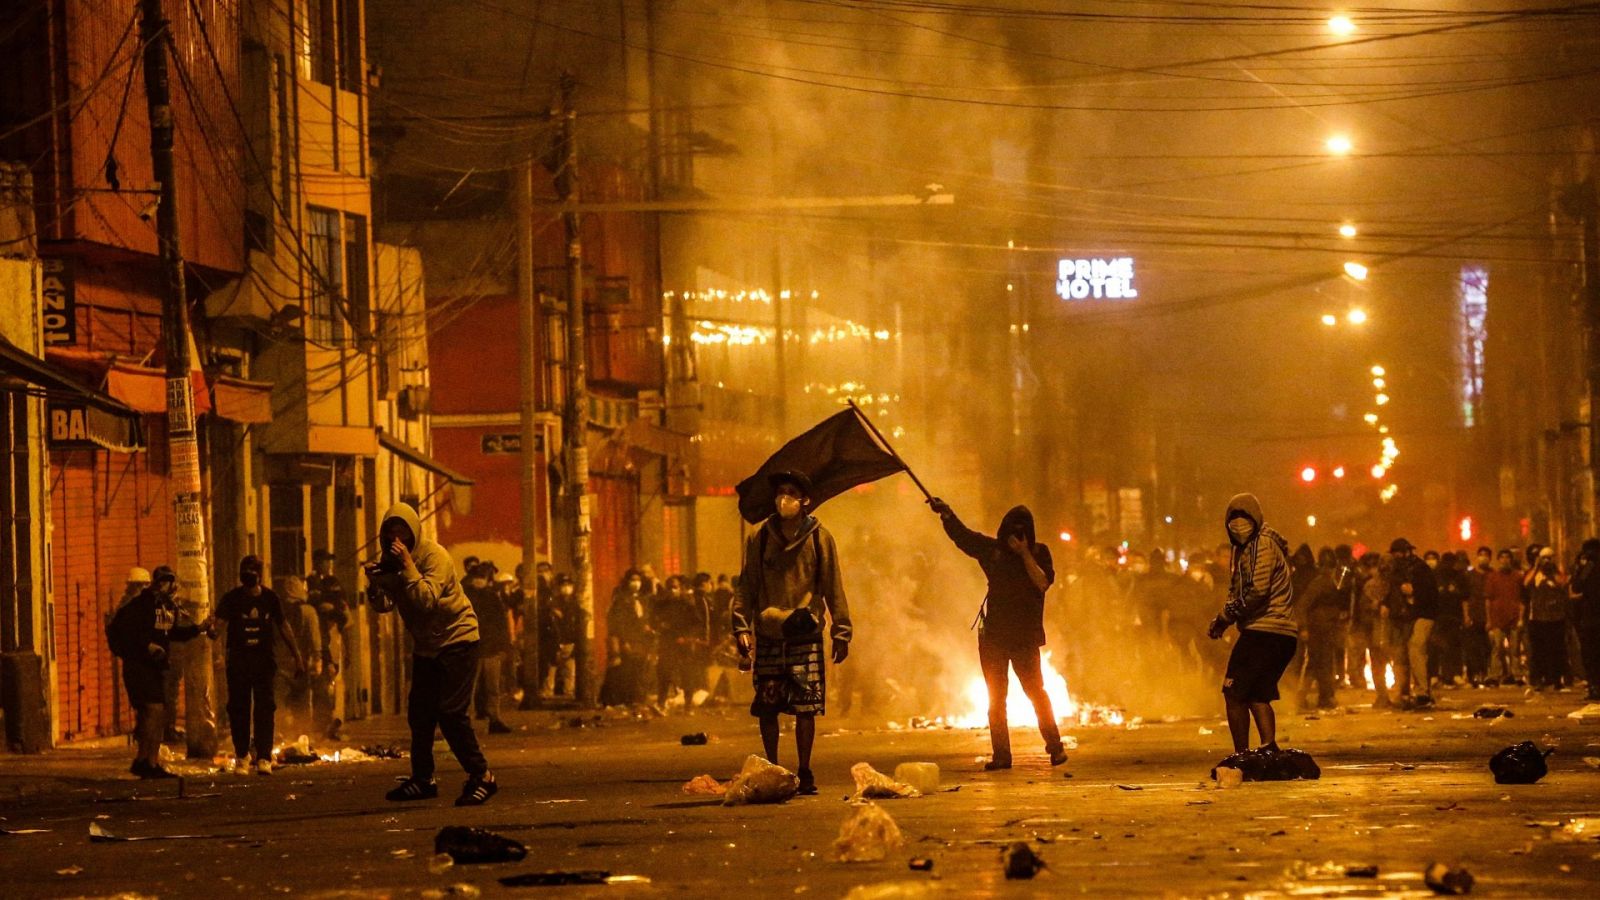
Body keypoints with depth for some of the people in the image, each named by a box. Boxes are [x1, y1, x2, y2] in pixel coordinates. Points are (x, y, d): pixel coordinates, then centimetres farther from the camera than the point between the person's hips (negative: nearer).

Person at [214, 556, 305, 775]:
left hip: (263, 659, 1)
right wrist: (221, 653, -31)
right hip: (238, 660, -1)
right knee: (238, 709, 3)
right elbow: (222, 626, -13)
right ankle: (241, 757, 17)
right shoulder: (231, 598, -3)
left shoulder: (269, 598, 5)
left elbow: (282, 627, 14)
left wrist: (297, 655, 17)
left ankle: (264, 758, -9)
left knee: (264, 709, -7)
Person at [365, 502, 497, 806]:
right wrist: (374, 582, -22)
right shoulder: (389, 560, 2)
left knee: (451, 712, -15)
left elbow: (426, 599, -31)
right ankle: (422, 779, 17)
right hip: (425, 644, 7)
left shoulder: (435, 556, -19)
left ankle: (481, 777, -9)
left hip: (456, 637, -7)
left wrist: (407, 564, -34)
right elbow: (383, 605, -4)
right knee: (419, 713, 6)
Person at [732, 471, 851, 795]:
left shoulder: (820, 539, 2)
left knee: (806, 708, -2)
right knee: (766, 708, 1)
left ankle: (804, 774, 9)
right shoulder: (758, 540, 5)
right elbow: (746, 587, 9)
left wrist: (841, 632, 4)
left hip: (806, 636, -1)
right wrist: (741, 628, 1)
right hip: (768, 637, 1)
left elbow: (834, 588, 6)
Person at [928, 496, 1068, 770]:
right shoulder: (992, 549, 7)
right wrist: (946, 513, 3)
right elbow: (961, 534, 14)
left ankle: (1055, 747, -1)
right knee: (996, 696, 2)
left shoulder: (1038, 552, 0)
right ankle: (1001, 754, 4)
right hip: (994, 634, 3)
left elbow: (1043, 582, -14)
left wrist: (1024, 554, -16)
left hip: (1025, 635, -3)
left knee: (1036, 691, -6)